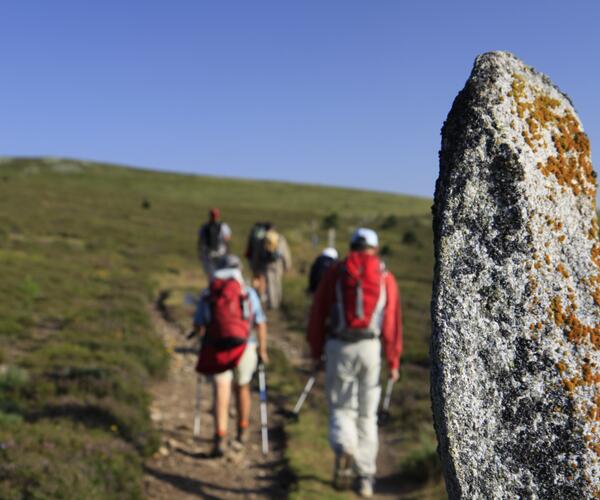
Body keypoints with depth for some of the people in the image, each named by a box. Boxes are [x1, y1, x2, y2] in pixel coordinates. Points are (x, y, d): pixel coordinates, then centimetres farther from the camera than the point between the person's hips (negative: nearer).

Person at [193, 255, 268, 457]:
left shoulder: (207, 294, 8)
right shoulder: (248, 292, 5)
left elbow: (198, 326, 8)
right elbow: (260, 323, 3)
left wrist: (204, 336, 29)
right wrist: (262, 350, 12)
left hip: (216, 348, 0)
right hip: (244, 346, 1)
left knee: (221, 393, -2)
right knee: (242, 388, 19)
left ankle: (220, 439, -14)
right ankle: (242, 433, 34)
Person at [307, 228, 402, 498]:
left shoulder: (335, 273, 4)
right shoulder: (385, 278, 6)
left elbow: (318, 313, 2)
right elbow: (393, 322, 1)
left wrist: (316, 352, 9)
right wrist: (394, 362, 5)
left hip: (338, 346, -1)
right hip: (371, 347, 1)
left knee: (341, 408, 11)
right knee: (367, 414, 12)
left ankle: (344, 450, -18)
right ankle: (366, 477, 16)